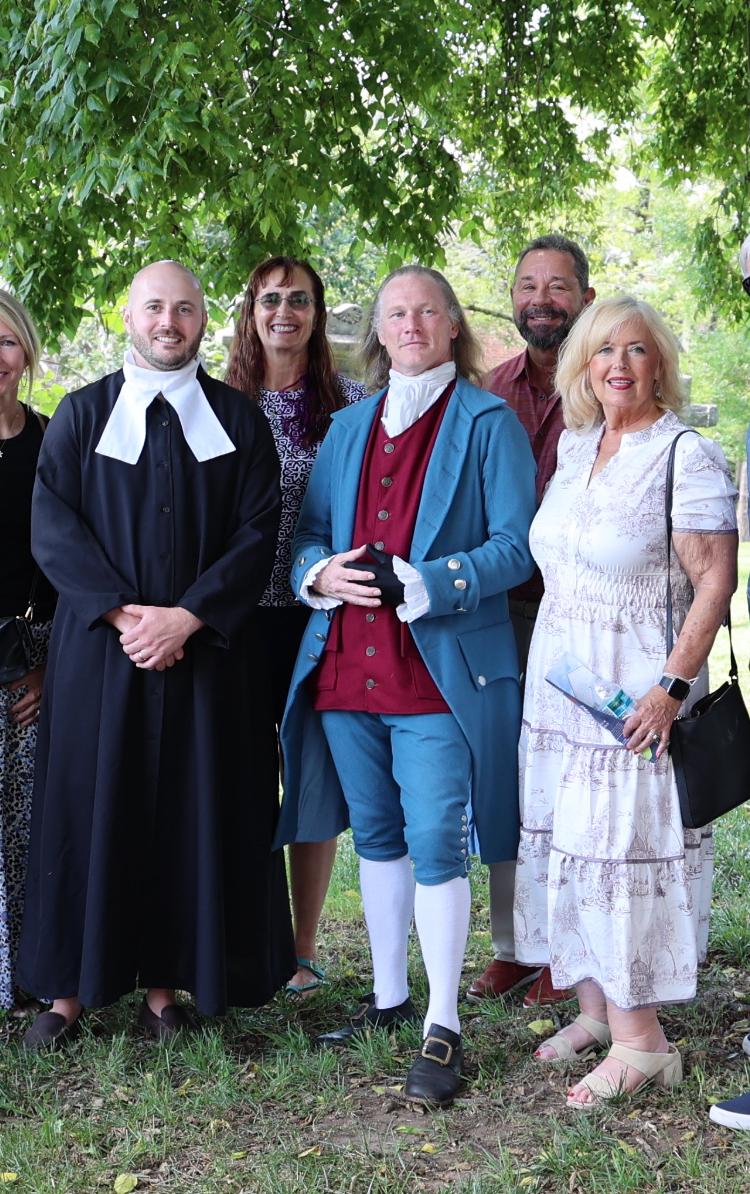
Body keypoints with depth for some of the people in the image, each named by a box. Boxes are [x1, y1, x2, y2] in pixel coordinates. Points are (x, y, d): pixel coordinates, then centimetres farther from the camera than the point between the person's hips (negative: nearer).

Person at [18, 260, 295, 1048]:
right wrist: (122, 612, -15)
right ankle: (71, 988, 12)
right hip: (97, 650, 0)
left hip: (206, 650, 1)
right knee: (88, 813, 3)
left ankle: (164, 983, 13)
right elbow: (51, 527, -3)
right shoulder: (81, 414, 6)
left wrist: (186, 616, -14)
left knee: (191, 817, 3)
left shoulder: (239, 420, 7)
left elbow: (257, 533, -1)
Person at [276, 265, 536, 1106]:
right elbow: (309, 530, 17)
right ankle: (388, 998, 29)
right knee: (376, 837, 15)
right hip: (346, 668, 6)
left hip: (441, 670, -5)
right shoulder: (349, 426, 16)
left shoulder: (488, 422, -1)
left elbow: (516, 546, -8)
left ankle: (443, 1030, 1)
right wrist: (320, 572, -6)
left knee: (435, 844, -8)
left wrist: (423, 584, -20)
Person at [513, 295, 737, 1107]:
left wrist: (673, 686, -22)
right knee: (569, 844, 10)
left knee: (622, 846, -5)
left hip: (634, 693, -7)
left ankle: (640, 1041, 4)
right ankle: (595, 1009, 23)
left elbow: (715, 580, -15)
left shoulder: (687, 456, -10)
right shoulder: (574, 447, 12)